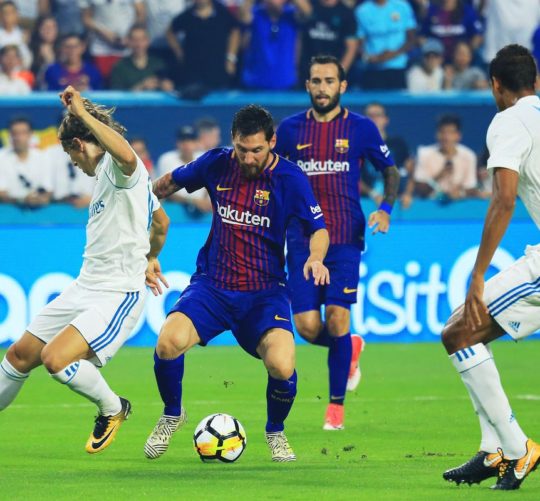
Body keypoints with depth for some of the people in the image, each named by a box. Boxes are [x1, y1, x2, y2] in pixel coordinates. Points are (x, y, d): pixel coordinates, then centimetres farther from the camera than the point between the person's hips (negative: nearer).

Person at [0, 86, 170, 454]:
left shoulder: (116, 167, -13)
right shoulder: (107, 173, 17)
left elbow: (126, 156, -42)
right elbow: (161, 221, 30)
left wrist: (82, 113, -37)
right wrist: (150, 258, 47)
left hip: (119, 295, -10)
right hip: (86, 286, 10)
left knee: (56, 359, -26)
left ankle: (113, 409, 0)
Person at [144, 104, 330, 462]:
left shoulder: (289, 177, -8)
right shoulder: (218, 164, 0)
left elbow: (318, 229, -7)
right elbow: (170, 183, 19)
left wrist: (316, 257, -28)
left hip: (265, 292, -2)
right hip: (212, 285, 2)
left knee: (282, 366, -27)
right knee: (169, 341, -27)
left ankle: (276, 432, 9)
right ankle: (172, 415, 6)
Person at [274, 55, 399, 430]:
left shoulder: (361, 128, 2)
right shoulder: (290, 129, 7)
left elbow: (391, 171, 12)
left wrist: (386, 208, -5)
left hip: (345, 238, -2)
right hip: (302, 240, 2)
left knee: (337, 319, -13)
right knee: (308, 328, -5)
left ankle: (337, 405, 0)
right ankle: (350, 348, 30)